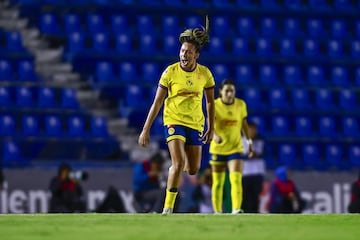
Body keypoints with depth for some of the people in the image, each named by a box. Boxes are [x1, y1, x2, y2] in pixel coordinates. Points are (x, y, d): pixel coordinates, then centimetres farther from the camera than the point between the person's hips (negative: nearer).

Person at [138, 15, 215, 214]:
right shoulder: (170, 72, -10)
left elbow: (210, 101, 11)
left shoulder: (205, 73, -3)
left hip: (196, 124, 3)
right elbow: (157, 102, -6)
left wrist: (211, 128, 9)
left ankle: (178, 169, 45)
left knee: (193, 170, 8)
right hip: (174, 121, -3)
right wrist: (146, 130, -8)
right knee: (178, 163, -21)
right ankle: (168, 208, -14)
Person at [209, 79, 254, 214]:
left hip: (236, 148, 1)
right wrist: (215, 135, -44)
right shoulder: (214, 105, -11)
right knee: (217, 183, 6)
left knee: (236, 179, -17)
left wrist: (249, 142, 17)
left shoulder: (241, 104, -1)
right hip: (218, 149, -1)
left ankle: (236, 210, -25)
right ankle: (217, 212, 17)